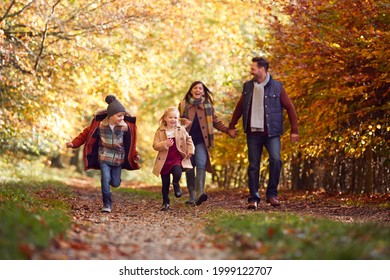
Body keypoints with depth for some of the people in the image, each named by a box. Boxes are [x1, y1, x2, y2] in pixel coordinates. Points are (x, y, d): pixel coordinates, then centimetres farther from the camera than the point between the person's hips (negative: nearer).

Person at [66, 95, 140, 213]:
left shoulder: (125, 127, -10)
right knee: (105, 180, -13)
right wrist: (74, 143, -7)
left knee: (115, 183, 4)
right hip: (104, 157, -1)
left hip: (118, 159, 1)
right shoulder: (100, 125, -12)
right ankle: (107, 204, -3)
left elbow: (130, 143, 1)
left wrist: (135, 155, -8)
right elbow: (86, 134, -1)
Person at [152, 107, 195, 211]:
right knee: (165, 184, 7)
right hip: (164, 160, 0)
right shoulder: (159, 132, -2)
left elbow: (188, 140, 16)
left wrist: (190, 151, 4)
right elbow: (155, 145, -8)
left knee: (177, 173, -30)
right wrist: (165, 144, -24)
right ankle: (165, 203, 23)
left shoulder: (181, 130, 3)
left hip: (178, 159, 0)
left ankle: (176, 184, 5)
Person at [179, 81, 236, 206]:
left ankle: (199, 194, -32)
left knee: (201, 165, -19)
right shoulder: (183, 104, 9)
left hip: (201, 141, -1)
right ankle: (192, 197, 11)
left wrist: (227, 130, -1)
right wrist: (183, 122, -11)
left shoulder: (208, 105, 10)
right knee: (189, 168, 3)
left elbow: (216, 122, 14)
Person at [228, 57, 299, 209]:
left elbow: (290, 108, 2)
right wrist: (232, 126, 22)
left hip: (271, 133, -3)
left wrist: (294, 130, -2)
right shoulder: (248, 86, 8)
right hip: (253, 132, 3)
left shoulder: (277, 87, -2)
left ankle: (272, 194, -6)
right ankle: (253, 199, 10)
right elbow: (240, 107, 21)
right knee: (253, 166, 2)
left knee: (275, 159, -20)